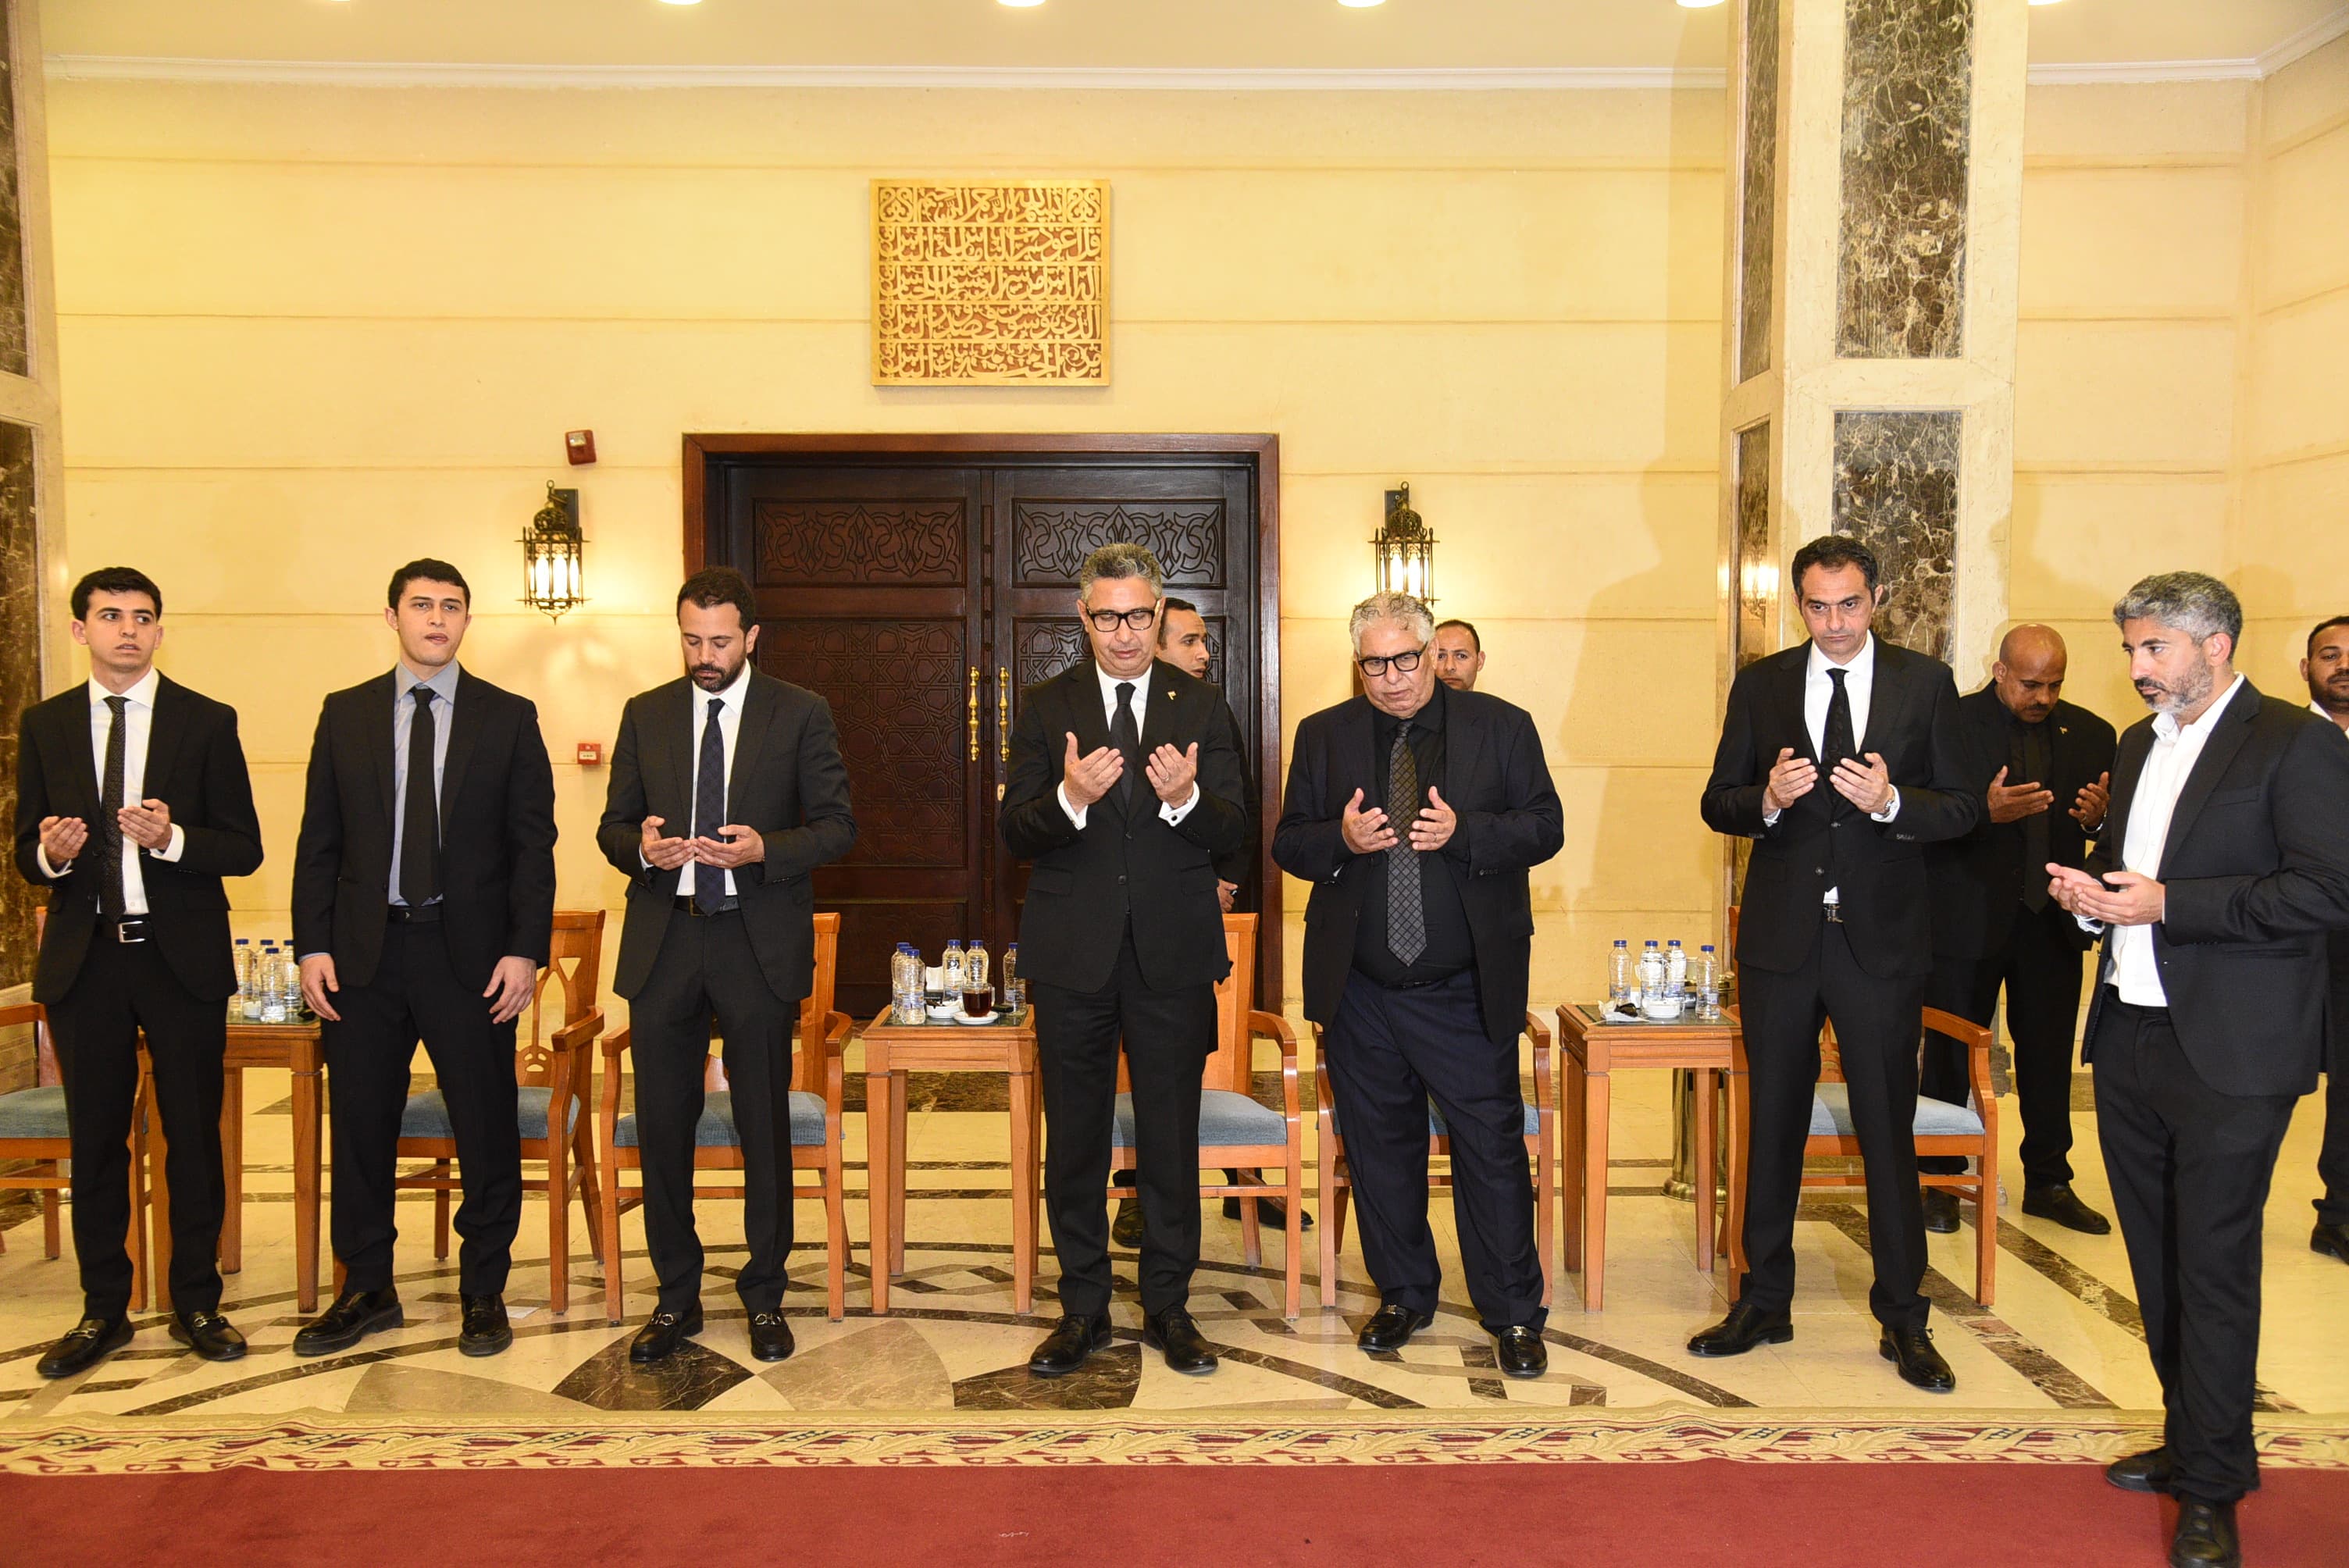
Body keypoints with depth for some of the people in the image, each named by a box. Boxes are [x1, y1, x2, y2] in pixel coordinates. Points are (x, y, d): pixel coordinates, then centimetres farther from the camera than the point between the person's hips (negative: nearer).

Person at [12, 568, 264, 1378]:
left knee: (194, 1136, 5)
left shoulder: (207, 722, 1)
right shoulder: (44, 725, 8)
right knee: (95, 1140, 8)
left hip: (182, 956, -2)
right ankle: (103, 1310, 21)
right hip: (83, 957, 2)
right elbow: (25, 850, 9)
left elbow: (245, 849, -1)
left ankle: (197, 1305, 17)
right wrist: (49, 853, -13)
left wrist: (173, 839, -20)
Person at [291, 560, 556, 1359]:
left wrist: (525, 950, -8)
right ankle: (366, 1288, 24)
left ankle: (483, 1292, 17)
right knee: (360, 1123, 9)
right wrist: (313, 945, -1)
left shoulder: (508, 717, 3)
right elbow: (319, 841, 8)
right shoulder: (345, 715, 9)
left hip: (470, 951, -2)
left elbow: (533, 843, 0)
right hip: (365, 951, 2)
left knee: (486, 1128, 3)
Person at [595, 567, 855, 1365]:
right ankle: (676, 1296, 21)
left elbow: (837, 825, -1)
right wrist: (641, 847, -12)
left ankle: (765, 1295, 19)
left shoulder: (802, 714, 1)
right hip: (663, 941, 3)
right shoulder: (646, 714, 10)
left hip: (759, 942, -2)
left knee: (765, 1126, 5)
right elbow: (612, 825, 11)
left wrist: (765, 849, -18)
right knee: (661, 1126, 7)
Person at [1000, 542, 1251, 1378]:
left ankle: (1168, 1307, 22)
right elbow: (1015, 833, -4)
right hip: (1074, 956, 0)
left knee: (1171, 1137, 8)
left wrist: (1187, 798, -23)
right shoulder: (1046, 707, 3)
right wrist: (1070, 797, -24)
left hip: (1171, 955, 0)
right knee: (1074, 1138, 9)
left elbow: (1233, 831, -2)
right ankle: (1083, 1309, 23)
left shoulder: (1201, 706, 4)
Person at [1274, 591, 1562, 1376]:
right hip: (1360, 990, 3)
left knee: (1492, 1147, 1)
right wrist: (1340, 838, -15)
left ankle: (1513, 1315, 14)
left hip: (1466, 989, -2)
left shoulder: (1502, 727, 2)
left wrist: (1464, 832, -17)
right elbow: (1288, 843, 7)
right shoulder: (1324, 736, 7)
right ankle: (1403, 1297, 29)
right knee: (1379, 1148, 13)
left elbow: (1545, 827, -1)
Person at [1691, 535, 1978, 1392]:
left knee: (1888, 1129, 4)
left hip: (1881, 939, -1)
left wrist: (1890, 801, -19)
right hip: (1781, 936, 2)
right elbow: (1717, 804, 5)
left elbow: (1962, 806, 0)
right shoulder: (1760, 685, 5)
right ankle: (1763, 1303, 25)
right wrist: (1767, 798, -16)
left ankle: (1903, 1320, 18)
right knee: (1773, 1125, 11)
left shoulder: (1924, 683, 1)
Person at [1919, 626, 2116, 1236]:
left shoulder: (2091, 735, 6)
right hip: (1968, 918, -3)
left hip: (2053, 920, 4)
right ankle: (1940, 1182, 20)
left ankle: (2049, 1182, 26)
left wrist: (2099, 818, -13)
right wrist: (1985, 811, -27)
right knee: (1950, 1054, 6)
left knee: (2050, 1059, 11)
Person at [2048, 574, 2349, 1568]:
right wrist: (2090, 890, 3)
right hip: (2129, 1037, 7)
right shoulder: (2139, 745, 15)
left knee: (2213, 1267, -1)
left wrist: (2167, 904, -20)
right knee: (2158, 1260, 15)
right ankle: (2191, 1439, 30)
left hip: (2226, 1055, -7)